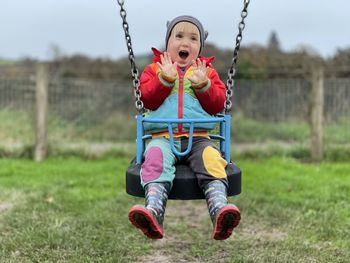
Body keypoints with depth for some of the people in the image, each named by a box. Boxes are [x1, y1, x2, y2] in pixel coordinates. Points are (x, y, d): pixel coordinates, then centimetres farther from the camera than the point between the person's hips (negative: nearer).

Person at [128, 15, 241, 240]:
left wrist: (203, 84, -9)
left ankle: (219, 211, -47)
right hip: (163, 136, -1)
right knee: (156, 159, -32)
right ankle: (154, 212, -49)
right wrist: (165, 78, -12)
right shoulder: (155, 69, 19)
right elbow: (147, 98, 2)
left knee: (212, 160, -30)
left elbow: (218, 104, 7)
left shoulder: (207, 70, 21)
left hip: (198, 137, 1)